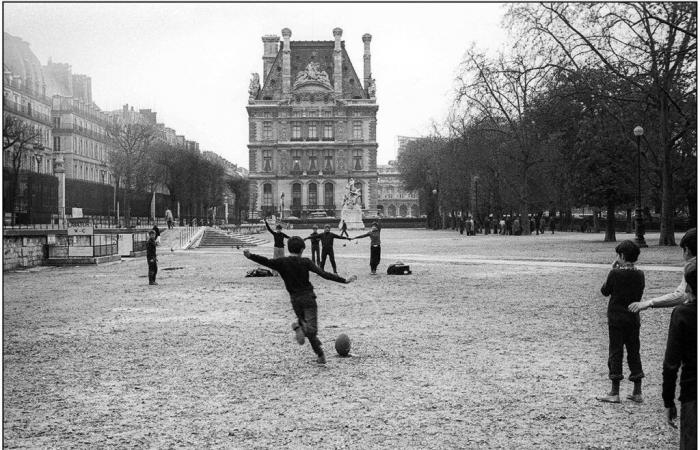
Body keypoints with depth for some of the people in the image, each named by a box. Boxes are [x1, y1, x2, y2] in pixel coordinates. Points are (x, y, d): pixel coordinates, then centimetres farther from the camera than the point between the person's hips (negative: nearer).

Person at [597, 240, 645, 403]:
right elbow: (639, 294, 13)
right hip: (633, 319, 5)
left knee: (615, 353, 2)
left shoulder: (615, 273, -15)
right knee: (634, 353, 11)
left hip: (616, 318, -4)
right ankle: (637, 393, 15)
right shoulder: (640, 274, 0)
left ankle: (615, 393, 4)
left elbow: (605, 291, -2)